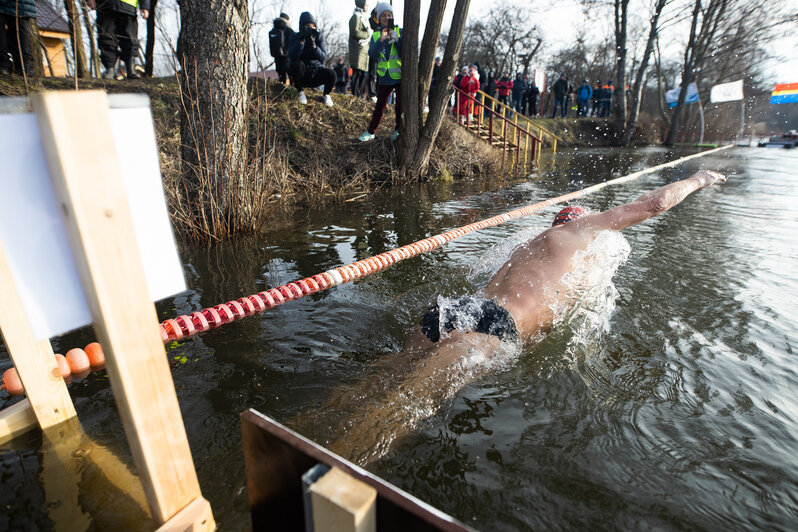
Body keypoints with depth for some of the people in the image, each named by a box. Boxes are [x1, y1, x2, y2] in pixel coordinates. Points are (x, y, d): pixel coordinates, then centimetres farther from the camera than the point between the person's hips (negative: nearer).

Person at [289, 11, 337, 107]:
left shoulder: (319, 36, 0)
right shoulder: (296, 37, -2)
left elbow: (323, 57, -14)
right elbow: (292, 56, -19)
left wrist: (313, 45, -29)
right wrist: (301, 41, -28)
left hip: (317, 72, 1)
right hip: (302, 74, 0)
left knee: (331, 73, -30)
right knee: (297, 64, -35)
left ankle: (327, 94, 3)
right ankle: (301, 92, -9)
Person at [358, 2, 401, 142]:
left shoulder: (400, 31, 2)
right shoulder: (375, 35, 9)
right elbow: (372, 54, -6)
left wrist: (396, 39, -19)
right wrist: (381, 40, -19)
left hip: (399, 76, -2)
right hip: (384, 77, 2)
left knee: (400, 105, -3)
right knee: (379, 106, 9)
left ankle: (398, 130, 14)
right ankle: (370, 132, 18)